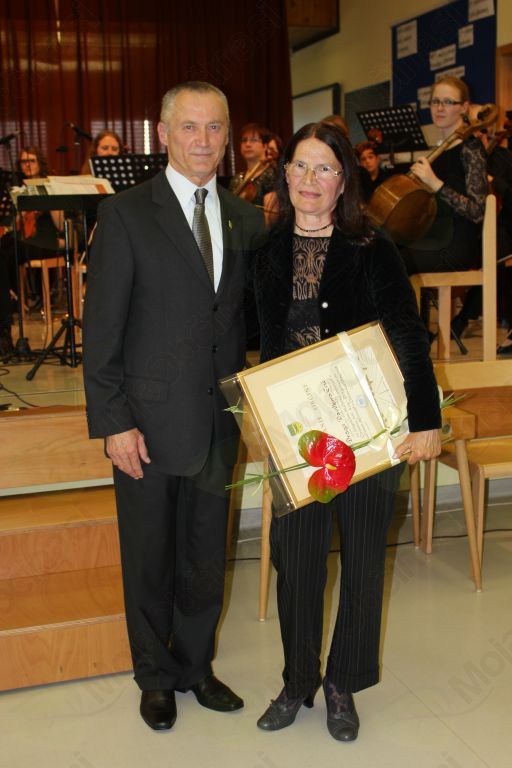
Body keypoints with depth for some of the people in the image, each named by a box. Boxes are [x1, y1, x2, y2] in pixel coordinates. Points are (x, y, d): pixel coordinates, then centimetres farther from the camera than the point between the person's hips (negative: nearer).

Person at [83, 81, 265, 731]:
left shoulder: (246, 220, 7)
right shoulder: (125, 214, -7)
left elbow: (247, 318, 11)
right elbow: (101, 328, -9)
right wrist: (113, 422, -13)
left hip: (218, 420, 4)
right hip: (150, 420, -4)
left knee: (206, 555, 16)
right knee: (150, 558, 12)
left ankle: (195, 665, 37)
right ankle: (155, 676, 33)